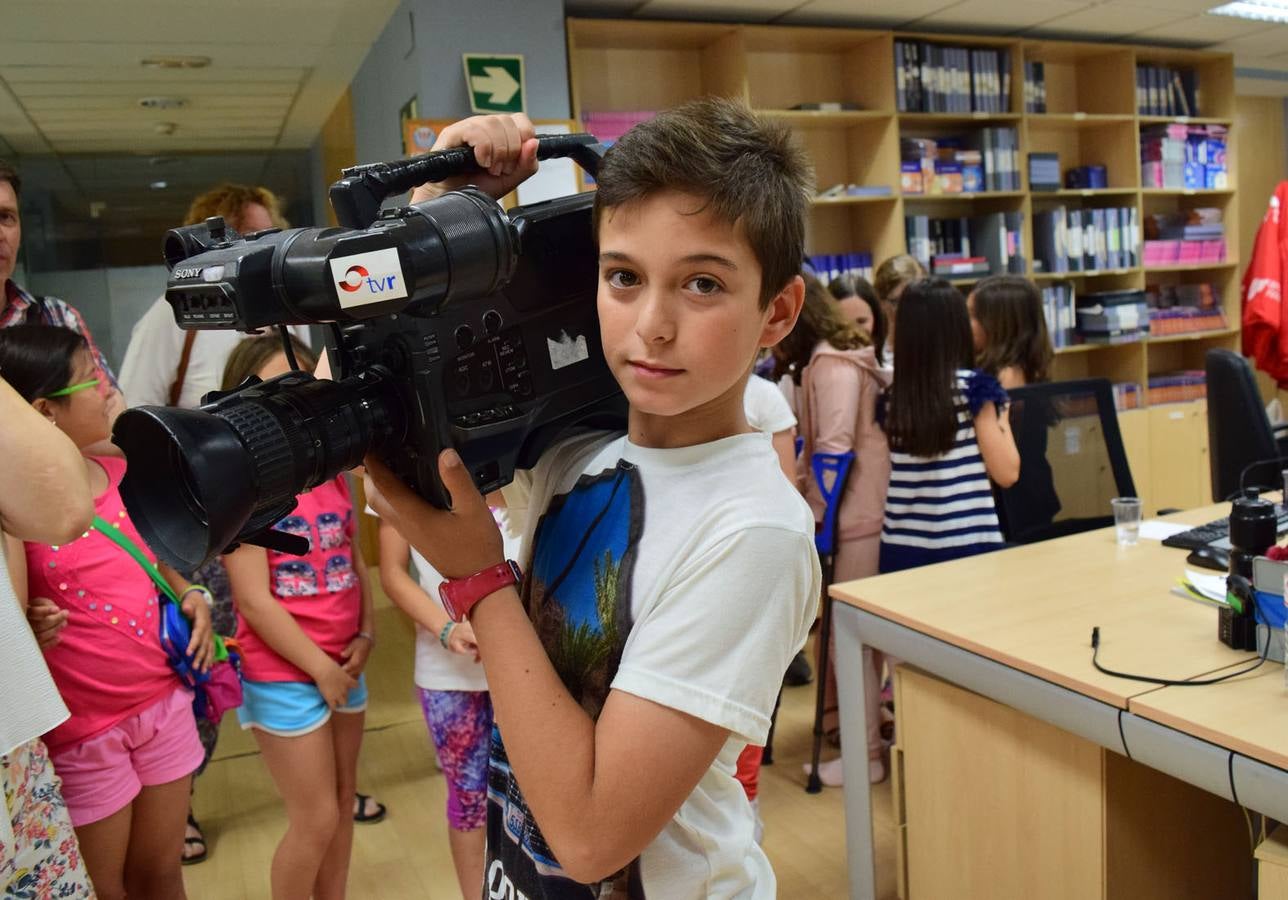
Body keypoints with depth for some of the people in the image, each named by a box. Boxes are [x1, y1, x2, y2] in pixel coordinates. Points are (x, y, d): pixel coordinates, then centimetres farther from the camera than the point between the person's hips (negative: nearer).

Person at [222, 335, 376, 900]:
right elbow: (253, 599, -18)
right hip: (284, 676, -6)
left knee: (342, 805, 17)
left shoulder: (332, 475, 5)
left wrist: (365, 635, -6)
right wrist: (320, 668, -14)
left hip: (345, 667, 7)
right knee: (316, 819, 3)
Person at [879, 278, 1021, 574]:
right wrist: (1001, 416, 7)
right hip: (966, 547, -4)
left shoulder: (891, 394, 2)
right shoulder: (973, 387, -9)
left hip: (900, 550, 4)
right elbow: (1006, 473, -5)